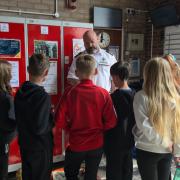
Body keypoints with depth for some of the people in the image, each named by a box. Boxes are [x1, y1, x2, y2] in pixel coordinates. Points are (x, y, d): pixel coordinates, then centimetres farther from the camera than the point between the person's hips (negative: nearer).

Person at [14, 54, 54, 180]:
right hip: (40, 147, -6)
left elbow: (19, 118, 8)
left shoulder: (20, 92, -3)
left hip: (24, 144, 7)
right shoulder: (43, 96, -25)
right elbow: (40, 128, -26)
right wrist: (52, 118, -8)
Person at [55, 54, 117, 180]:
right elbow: (111, 122, -13)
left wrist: (70, 129, 6)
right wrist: (99, 129, 6)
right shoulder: (103, 93, -14)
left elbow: (60, 118, -12)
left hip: (76, 143, -1)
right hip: (96, 144, 1)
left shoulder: (70, 92, -15)